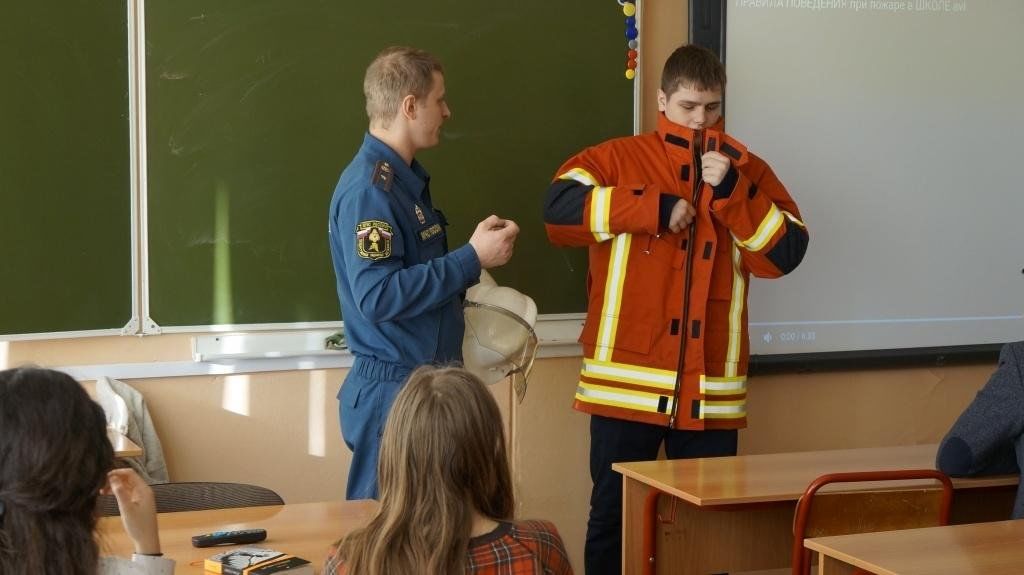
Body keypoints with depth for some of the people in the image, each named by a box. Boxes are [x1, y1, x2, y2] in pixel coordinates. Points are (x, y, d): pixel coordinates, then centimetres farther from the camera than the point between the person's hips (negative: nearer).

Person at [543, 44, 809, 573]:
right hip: (627, 382, -2)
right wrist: (656, 208, -14)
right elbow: (559, 207, -13)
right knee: (614, 516, 5)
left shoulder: (747, 171, 10)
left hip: (710, 389, 2)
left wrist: (730, 189, -11)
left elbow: (787, 253, 0)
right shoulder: (618, 159, 4)